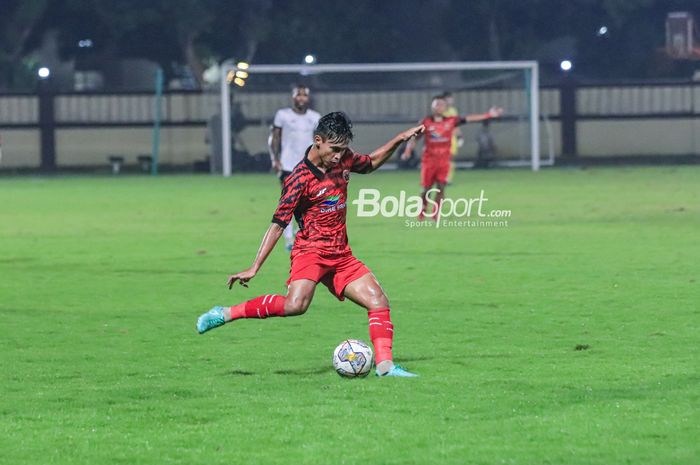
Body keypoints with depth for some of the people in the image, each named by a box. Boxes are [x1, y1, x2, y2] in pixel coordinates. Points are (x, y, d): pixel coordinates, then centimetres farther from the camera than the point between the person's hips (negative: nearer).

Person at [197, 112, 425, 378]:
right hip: (311, 251, -7)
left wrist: (399, 139, 19)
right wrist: (254, 268, -15)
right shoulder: (300, 179, -14)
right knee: (296, 304, -31)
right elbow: (278, 225, -13)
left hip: (341, 255, 7)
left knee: (379, 301, -4)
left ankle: (385, 365, -2)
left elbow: (371, 163, 31)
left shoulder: (343, 159, 6)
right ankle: (226, 314, -19)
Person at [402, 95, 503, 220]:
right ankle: (422, 213, 23)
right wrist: (407, 152, -18)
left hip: (443, 161, 1)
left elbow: (468, 119, 0)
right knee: (427, 188, 3)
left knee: (441, 187, -7)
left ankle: (435, 214, 3)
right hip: (428, 160, -1)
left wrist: (489, 115, -4)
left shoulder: (451, 121, 1)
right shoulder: (426, 122, -4)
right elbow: (414, 138, -3)